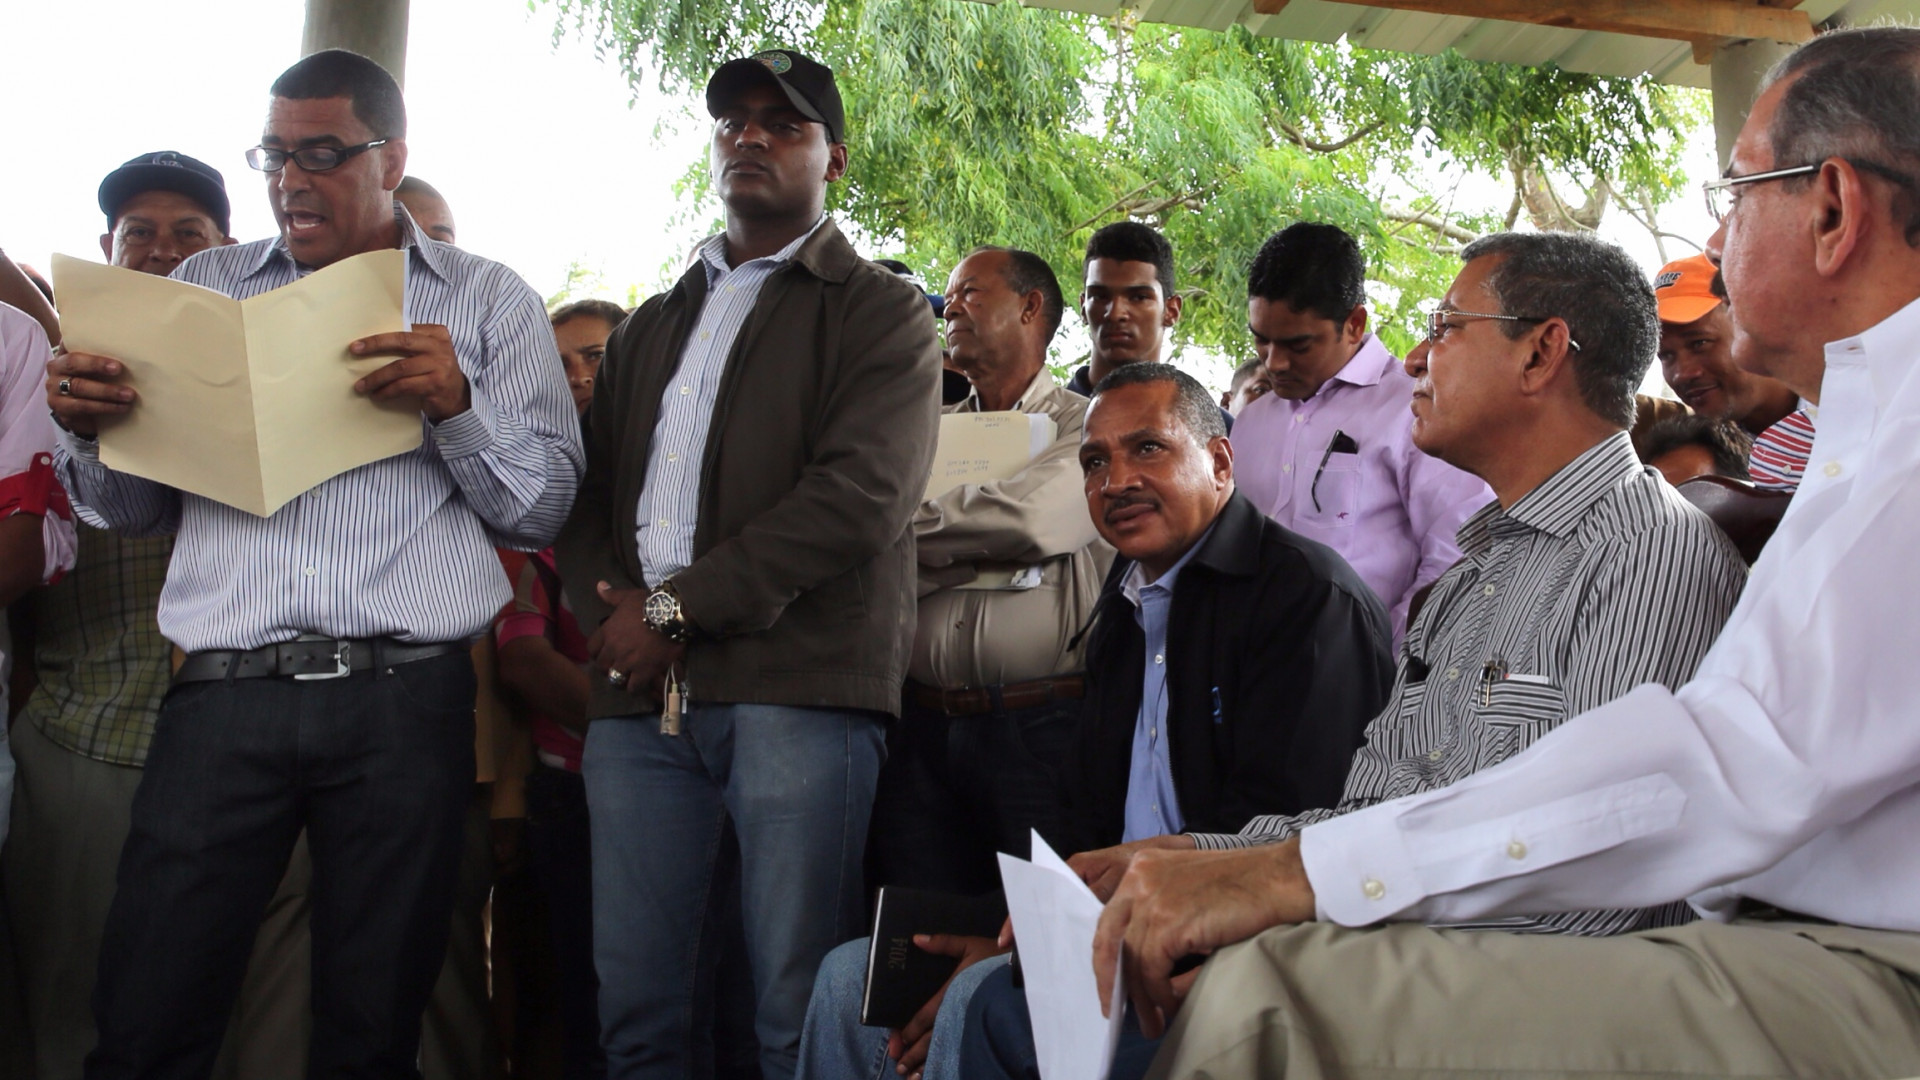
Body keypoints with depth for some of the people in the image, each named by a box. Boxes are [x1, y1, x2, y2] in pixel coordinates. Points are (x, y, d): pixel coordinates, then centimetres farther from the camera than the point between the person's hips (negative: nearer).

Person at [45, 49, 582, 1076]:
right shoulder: (206, 285, 17)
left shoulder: (488, 300, 10)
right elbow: (136, 507, 17)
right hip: (223, 689, 2)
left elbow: (542, 510, 5)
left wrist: (459, 407, -11)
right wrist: (88, 430, -3)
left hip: (405, 696, -1)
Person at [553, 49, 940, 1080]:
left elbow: (860, 495, -8)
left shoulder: (880, 313, 6)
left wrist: (680, 609, -10)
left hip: (798, 685, -5)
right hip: (638, 689, 5)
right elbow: (587, 490, 18)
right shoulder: (650, 326, 25)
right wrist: (609, 605, -3)